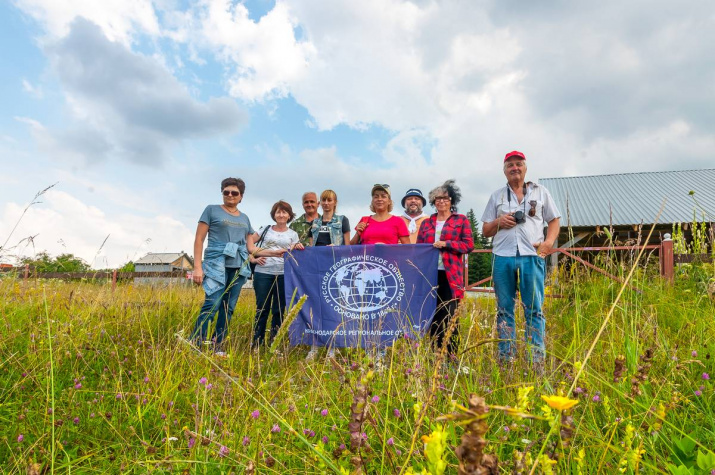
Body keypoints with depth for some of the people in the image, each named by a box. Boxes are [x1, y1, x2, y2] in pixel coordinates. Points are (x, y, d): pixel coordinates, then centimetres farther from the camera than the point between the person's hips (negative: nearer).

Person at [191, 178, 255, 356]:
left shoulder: (245, 218, 20)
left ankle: (218, 347, 11)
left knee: (228, 308, 4)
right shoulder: (212, 210, 7)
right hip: (217, 263, -5)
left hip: (239, 266, 5)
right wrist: (197, 266, -7)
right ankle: (194, 345, -12)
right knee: (212, 304, -16)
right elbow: (199, 239, 2)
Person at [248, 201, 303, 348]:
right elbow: (250, 245, 7)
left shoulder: (293, 234, 14)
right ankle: (257, 342, 10)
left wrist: (298, 248, -13)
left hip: (284, 275, 1)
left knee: (279, 310, 4)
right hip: (263, 273, -1)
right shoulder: (265, 230, 12)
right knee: (262, 308, 2)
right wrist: (254, 258, -8)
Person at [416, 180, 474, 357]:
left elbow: (469, 244, -1)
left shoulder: (461, 220, 7)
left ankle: (451, 355, 5)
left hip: (451, 275, -3)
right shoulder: (426, 223, 17)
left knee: (450, 316, -5)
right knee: (433, 315, 7)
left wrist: (446, 244, -12)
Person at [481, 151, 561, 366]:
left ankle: (537, 358, 4)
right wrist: (498, 222, -5)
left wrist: (549, 241, -6)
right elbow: (486, 231, 15)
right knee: (504, 309, 5)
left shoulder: (540, 192, 14)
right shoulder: (497, 196, 16)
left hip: (532, 256, -1)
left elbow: (554, 220, 12)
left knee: (534, 309, -2)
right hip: (502, 257, 1)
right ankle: (506, 357, 13)